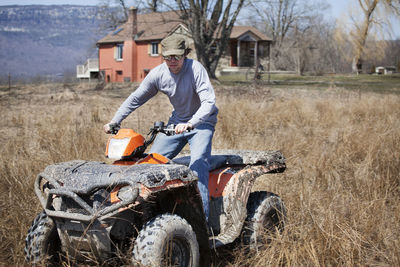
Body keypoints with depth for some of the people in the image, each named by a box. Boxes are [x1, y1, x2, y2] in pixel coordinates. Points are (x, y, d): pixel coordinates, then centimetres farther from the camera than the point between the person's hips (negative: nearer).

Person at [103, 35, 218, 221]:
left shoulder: (195, 69, -23)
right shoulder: (158, 74, -8)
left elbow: (209, 102, -32)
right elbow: (135, 98, 3)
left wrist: (190, 123, -47)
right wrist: (114, 121, -4)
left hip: (201, 122, -6)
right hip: (177, 122, 6)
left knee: (198, 164, -25)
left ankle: (201, 217, -23)